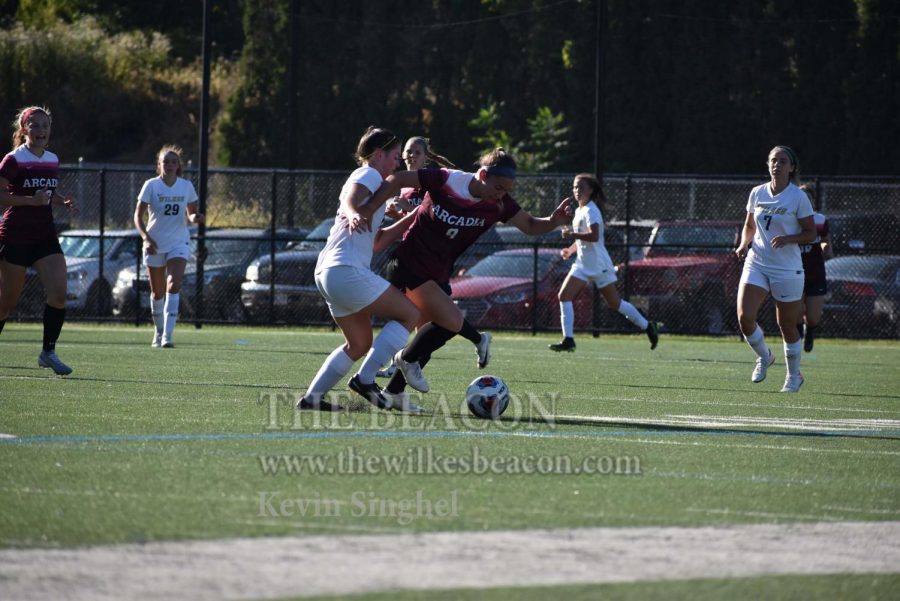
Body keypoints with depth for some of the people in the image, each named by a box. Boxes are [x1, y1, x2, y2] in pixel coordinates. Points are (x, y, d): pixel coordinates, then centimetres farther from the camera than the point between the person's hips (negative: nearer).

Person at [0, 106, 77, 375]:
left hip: (45, 236, 5)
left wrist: (62, 200, 4)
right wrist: (31, 200, -25)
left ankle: (48, 352, -2)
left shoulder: (52, 160, 10)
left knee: (59, 293, -11)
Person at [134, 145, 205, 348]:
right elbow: (138, 216, -5)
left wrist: (195, 217, -13)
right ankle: (158, 332, 28)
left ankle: (167, 335, -23)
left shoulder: (186, 187, 1)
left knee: (174, 286, -18)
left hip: (178, 243, 0)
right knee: (157, 292, 8)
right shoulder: (151, 185, -5)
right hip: (155, 244, 0)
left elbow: (191, 213, 11)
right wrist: (146, 238, -20)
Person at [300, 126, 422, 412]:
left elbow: (376, 238, 31)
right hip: (347, 270, -10)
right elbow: (349, 200, -26)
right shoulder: (369, 175, -3)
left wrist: (411, 218, 27)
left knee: (360, 343, 15)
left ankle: (312, 397, 9)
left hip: (328, 271, 10)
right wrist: (353, 215, -48)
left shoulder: (363, 177, 27)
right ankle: (365, 379, -13)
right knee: (409, 314, -6)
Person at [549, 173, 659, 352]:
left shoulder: (590, 211, -14)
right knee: (564, 296, -7)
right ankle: (568, 340, -8)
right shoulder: (579, 211, 15)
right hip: (583, 264, 8)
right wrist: (571, 250, 13)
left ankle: (647, 326, 16)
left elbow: (594, 236, -29)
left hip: (598, 264, -8)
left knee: (614, 303, 0)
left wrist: (573, 235, -29)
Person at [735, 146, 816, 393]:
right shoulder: (757, 193, 5)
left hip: (787, 269, -3)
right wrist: (744, 244, -1)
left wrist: (786, 238, -21)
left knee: (787, 325, 6)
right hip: (756, 263, 3)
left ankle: (794, 376, 27)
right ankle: (764, 356, 14)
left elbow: (810, 233, -4)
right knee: (745, 316, -14)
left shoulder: (798, 197, -7)